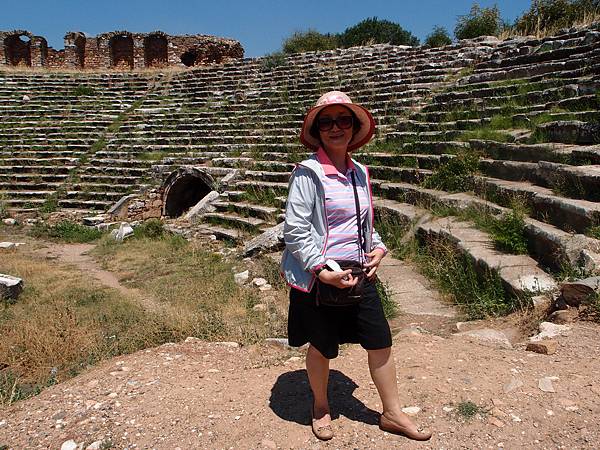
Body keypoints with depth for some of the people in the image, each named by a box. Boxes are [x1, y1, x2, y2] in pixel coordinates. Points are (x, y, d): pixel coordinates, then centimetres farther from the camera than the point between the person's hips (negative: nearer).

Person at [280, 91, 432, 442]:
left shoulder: (360, 172, 8)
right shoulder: (308, 173, -14)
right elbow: (294, 230, -18)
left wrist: (378, 246, 3)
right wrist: (323, 270, -23)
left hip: (359, 272, 6)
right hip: (319, 277, -6)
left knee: (381, 341, 10)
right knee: (322, 346, 12)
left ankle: (393, 414, 32)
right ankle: (321, 408, 40)